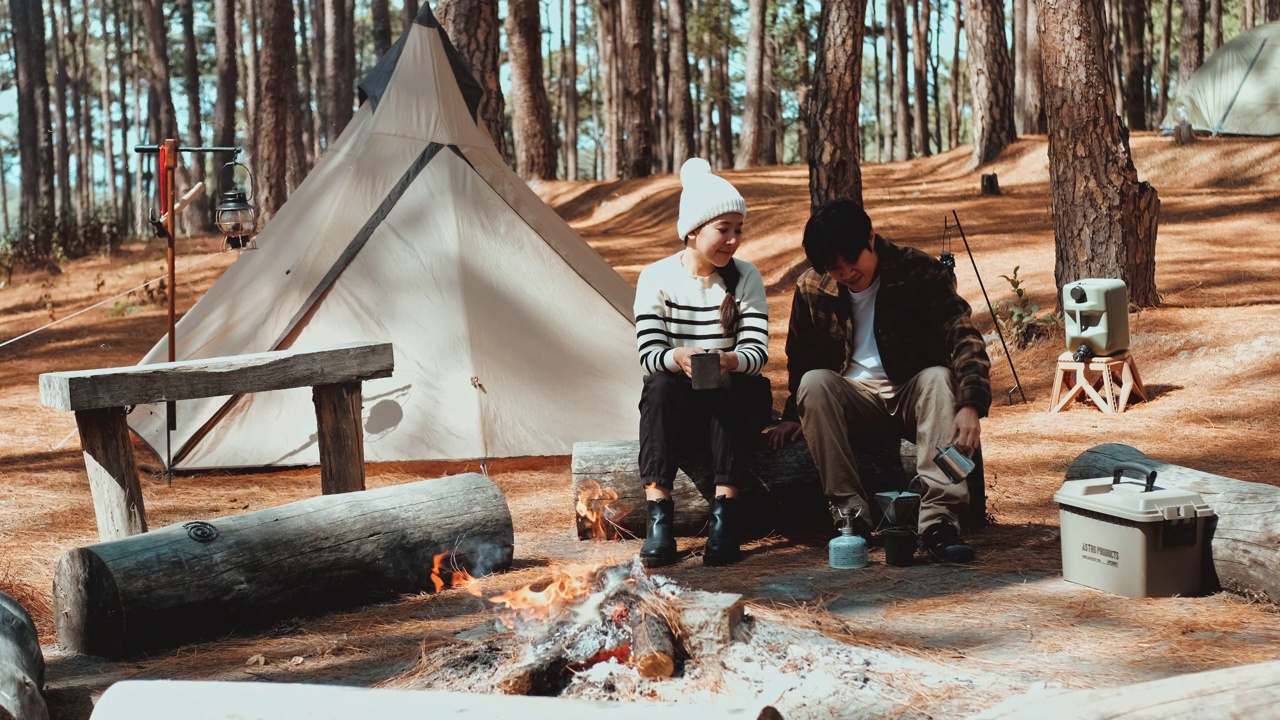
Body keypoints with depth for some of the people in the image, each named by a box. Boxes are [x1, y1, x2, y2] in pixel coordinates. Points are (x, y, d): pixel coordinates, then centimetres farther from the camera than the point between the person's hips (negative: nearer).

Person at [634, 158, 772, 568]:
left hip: (733, 407, 0)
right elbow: (649, 353, -13)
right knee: (661, 386, -32)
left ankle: (724, 513, -38)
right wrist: (679, 358, -38)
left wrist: (730, 361, -37)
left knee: (733, 384, -33)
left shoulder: (745, 278, -2)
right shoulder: (656, 278, -5)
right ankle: (658, 515, -40)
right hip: (677, 409, 0)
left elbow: (757, 350, -12)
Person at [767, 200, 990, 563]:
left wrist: (970, 406, -37)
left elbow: (965, 338, -22)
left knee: (940, 377, -35)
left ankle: (938, 518, -43)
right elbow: (800, 360, 16)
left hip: (913, 395, -2)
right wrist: (793, 415, 11)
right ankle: (850, 512, -29)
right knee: (814, 382, -29)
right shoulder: (811, 289, -2)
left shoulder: (921, 273, -12)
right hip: (853, 395, 2)